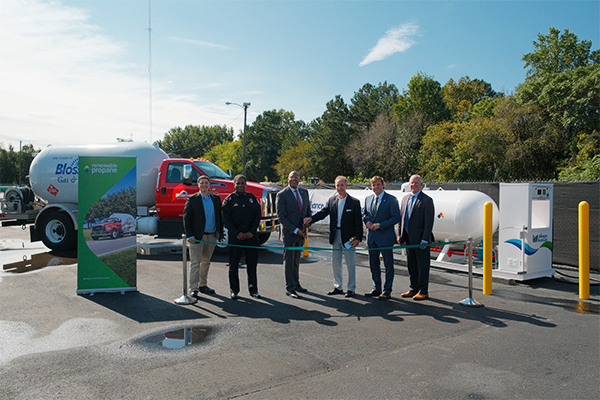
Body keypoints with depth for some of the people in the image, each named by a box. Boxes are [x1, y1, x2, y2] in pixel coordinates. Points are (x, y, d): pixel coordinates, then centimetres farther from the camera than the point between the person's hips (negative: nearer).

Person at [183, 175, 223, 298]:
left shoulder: (216, 199, 10)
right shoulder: (192, 199, -1)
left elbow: (219, 217, 12)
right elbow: (186, 218, -4)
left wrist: (220, 233, 4)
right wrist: (190, 236, -12)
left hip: (212, 236, 4)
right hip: (197, 236, -4)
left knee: (206, 262, 13)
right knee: (195, 262, -5)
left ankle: (203, 285, 24)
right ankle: (193, 288, -1)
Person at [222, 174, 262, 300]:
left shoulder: (252, 198, 11)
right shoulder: (229, 199, 2)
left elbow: (257, 216, 8)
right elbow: (226, 219, -3)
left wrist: (252, 232, -4)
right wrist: (237, 233, -11)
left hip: (251, 236, 2)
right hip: (235, 236, -2)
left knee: (252, 264, 5)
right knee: (234, 265, 3)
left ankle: (253, 289, 16)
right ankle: (234, 290, 15)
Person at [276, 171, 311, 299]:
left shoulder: (304, 192, 11)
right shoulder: (282, 195, -8)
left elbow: (308, 209, 18)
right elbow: (281, 216, -12)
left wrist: (308, 218, -6)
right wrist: (295, 230, -16)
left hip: (301, 232, 6)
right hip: (289, 232, -6)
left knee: (297, 260, 16)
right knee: (289, 260, 0)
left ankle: (296, 283, 28)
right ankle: (289, 288, 7)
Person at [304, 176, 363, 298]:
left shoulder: (354, 202, -6)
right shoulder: (332, 200, 6)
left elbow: (358, 222, -6)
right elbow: (323, 212, -1)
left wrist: (358, 238, -11)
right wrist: (311, 219, -19)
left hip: (348, 237, -4)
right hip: (335, 235, 4)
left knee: (351, 263, 4)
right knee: (336, 263, 12)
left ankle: (351, 289, 17)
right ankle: (338, 287, 25)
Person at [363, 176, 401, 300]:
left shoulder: (391, 200, -8)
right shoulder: (368, 199, 10)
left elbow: (396, 217, -11)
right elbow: (365, 214, 21)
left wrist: (380, 225, -18)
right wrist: (366, 221, -2)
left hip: (385, 237, -6)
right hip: (371, 237, 6)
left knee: (388, 265, 3)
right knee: (373, 264, 13)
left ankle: (387, 291, 13)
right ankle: (376, 289, 26)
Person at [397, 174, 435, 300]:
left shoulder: (427, 200, -8)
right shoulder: (405, 199, 12)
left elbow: (429, 222, -12)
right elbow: (401, 217, 16)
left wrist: (424, 240, -15)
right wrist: (400, 234, 10)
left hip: (420, 239, -6)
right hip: (408, 238, 6)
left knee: (422, 266, 2)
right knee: (411, 265, 14)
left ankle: (423, 292, 12)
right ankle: (413, 289, 25)